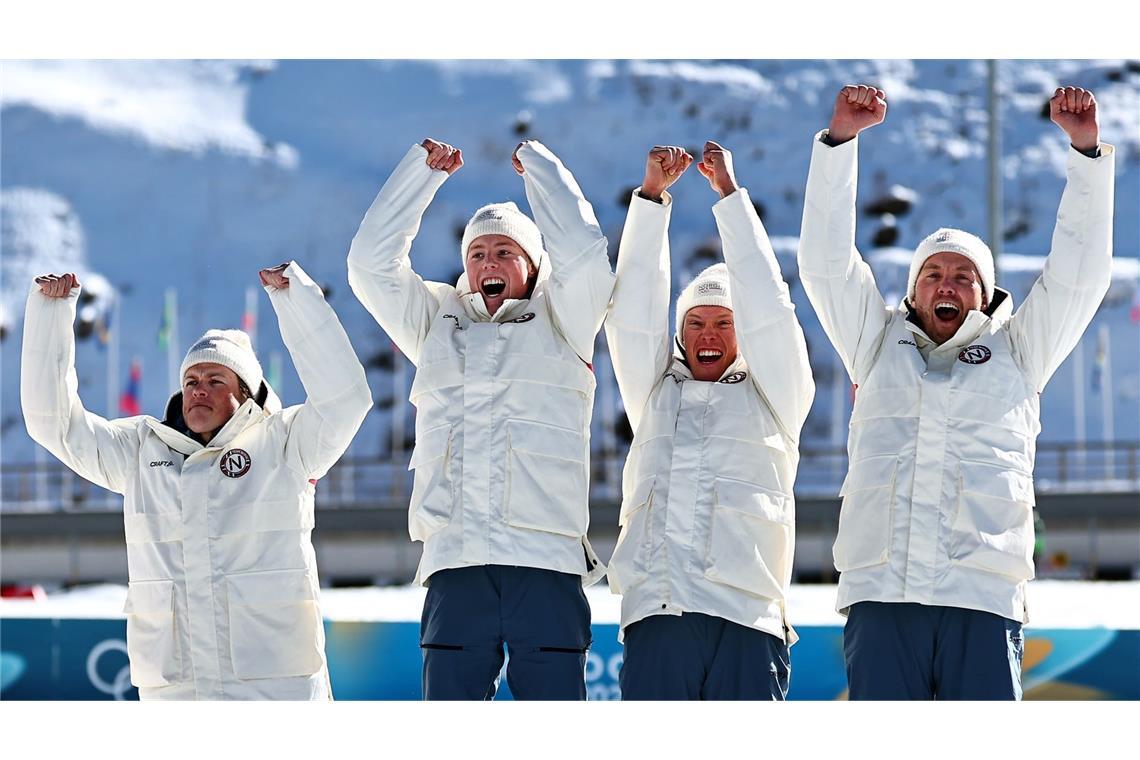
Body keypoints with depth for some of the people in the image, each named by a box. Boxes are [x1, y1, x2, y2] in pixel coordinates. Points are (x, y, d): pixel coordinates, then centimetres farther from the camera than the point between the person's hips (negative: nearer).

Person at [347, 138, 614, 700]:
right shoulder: (437, 325, 22)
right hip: (454, 566, 2)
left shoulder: (557, 326, 14)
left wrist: (538, 164, 11)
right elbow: (371, 260, 15)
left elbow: (581, 251, -1)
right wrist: (423, 169, 16)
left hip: (546, 564, -2)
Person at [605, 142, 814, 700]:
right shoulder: (655, 395, 22)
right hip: (655, 616, 2)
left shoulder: (773, 398, 16)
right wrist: (651, 194, 7)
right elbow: (633, 307, 14)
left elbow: (767, 305, 7)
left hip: (747, 618, -2)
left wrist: (728, 192, 9)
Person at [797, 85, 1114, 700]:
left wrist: (1086, 148, 8)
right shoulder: (880, 347, 24)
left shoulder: (1014, 355, 22)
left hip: (983, 601, -1)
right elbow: (827, 260, 17)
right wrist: (839, 139, 8)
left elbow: (1078, 272, 16)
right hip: (879, 596, 1)